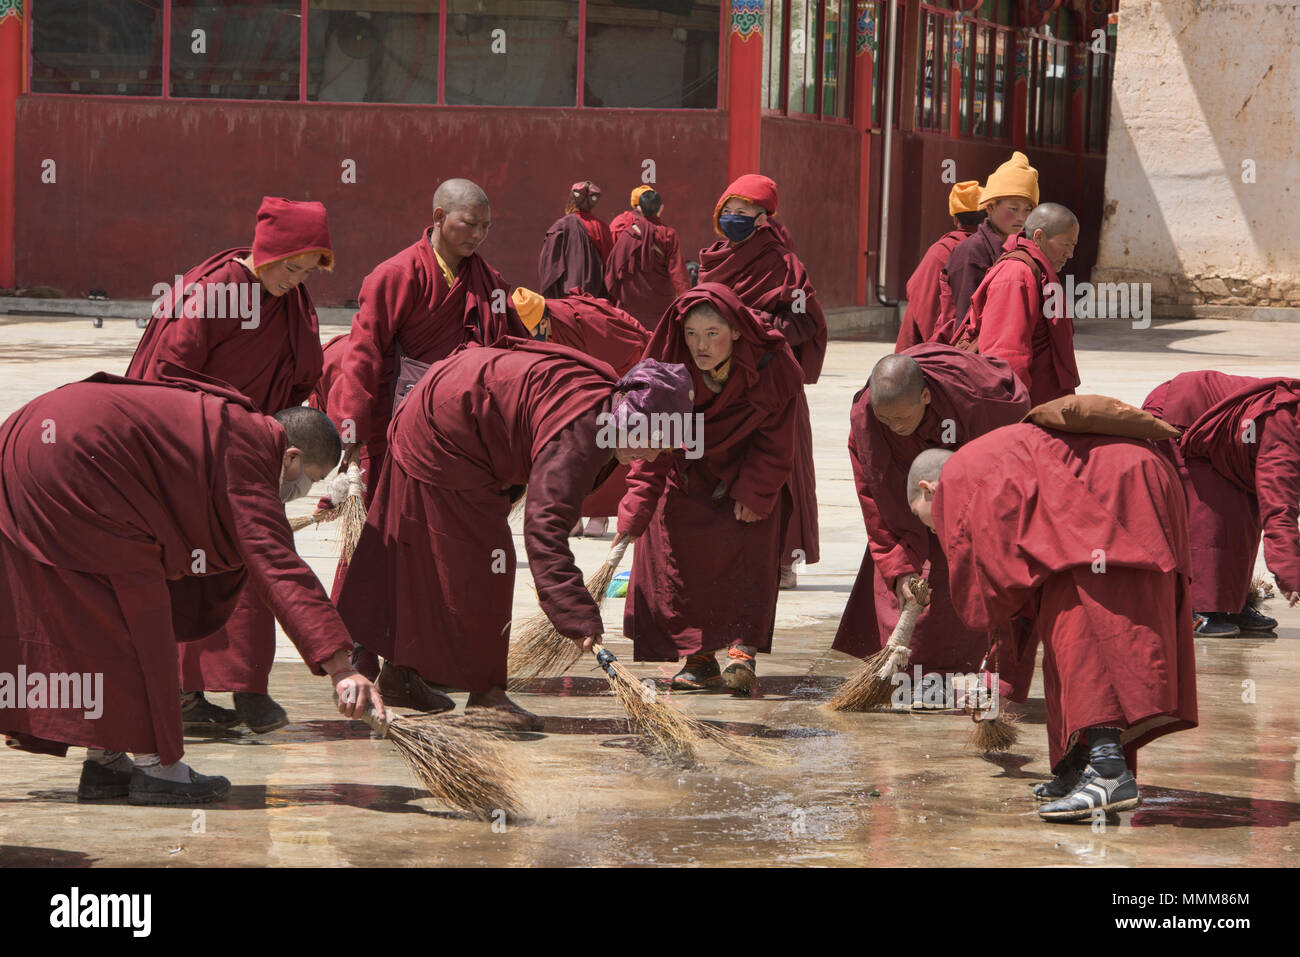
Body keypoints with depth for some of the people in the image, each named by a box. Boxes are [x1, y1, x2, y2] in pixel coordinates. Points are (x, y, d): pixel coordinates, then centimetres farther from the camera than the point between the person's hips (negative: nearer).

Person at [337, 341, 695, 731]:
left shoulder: (602, 394, -2)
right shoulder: (580, 432, -33)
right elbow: (545, 524, -42)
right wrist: (578, 617, -47)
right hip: (443, 437, -11)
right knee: (479, 565, -7)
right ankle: (484, 694, 0)